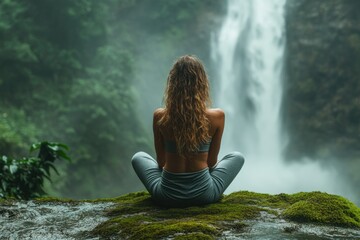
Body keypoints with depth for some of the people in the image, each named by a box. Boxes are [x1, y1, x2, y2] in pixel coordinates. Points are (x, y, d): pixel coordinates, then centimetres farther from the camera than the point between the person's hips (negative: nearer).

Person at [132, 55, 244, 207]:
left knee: (138, 157, 31)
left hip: (167, 195, 1)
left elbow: (161, 161, 2)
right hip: (203, 194, 0)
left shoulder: (159, 116, -11)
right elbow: (211, 161, 0)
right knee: (237, 157, 27)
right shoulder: (217, 116, -13)